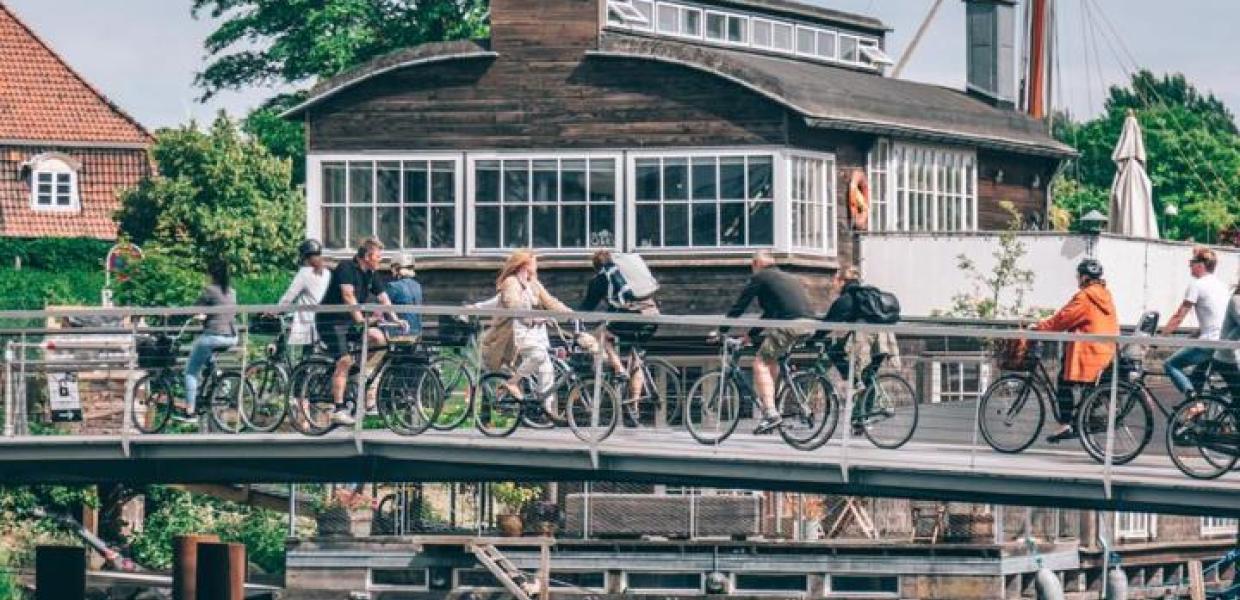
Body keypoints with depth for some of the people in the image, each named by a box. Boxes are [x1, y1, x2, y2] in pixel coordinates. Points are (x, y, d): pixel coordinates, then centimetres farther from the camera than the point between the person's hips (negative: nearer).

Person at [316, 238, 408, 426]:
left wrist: (396, 320, -8)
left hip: (348, 321, 8)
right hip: (331, 321, -8)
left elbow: (383, 299, 5)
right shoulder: (346, 268, -17)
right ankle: (339, 409, -17)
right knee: (344, 361, -18)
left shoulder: (370, 275, 7)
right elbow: (348, 296, -30)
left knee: (378, 337, -12)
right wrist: (360, 319, -40)